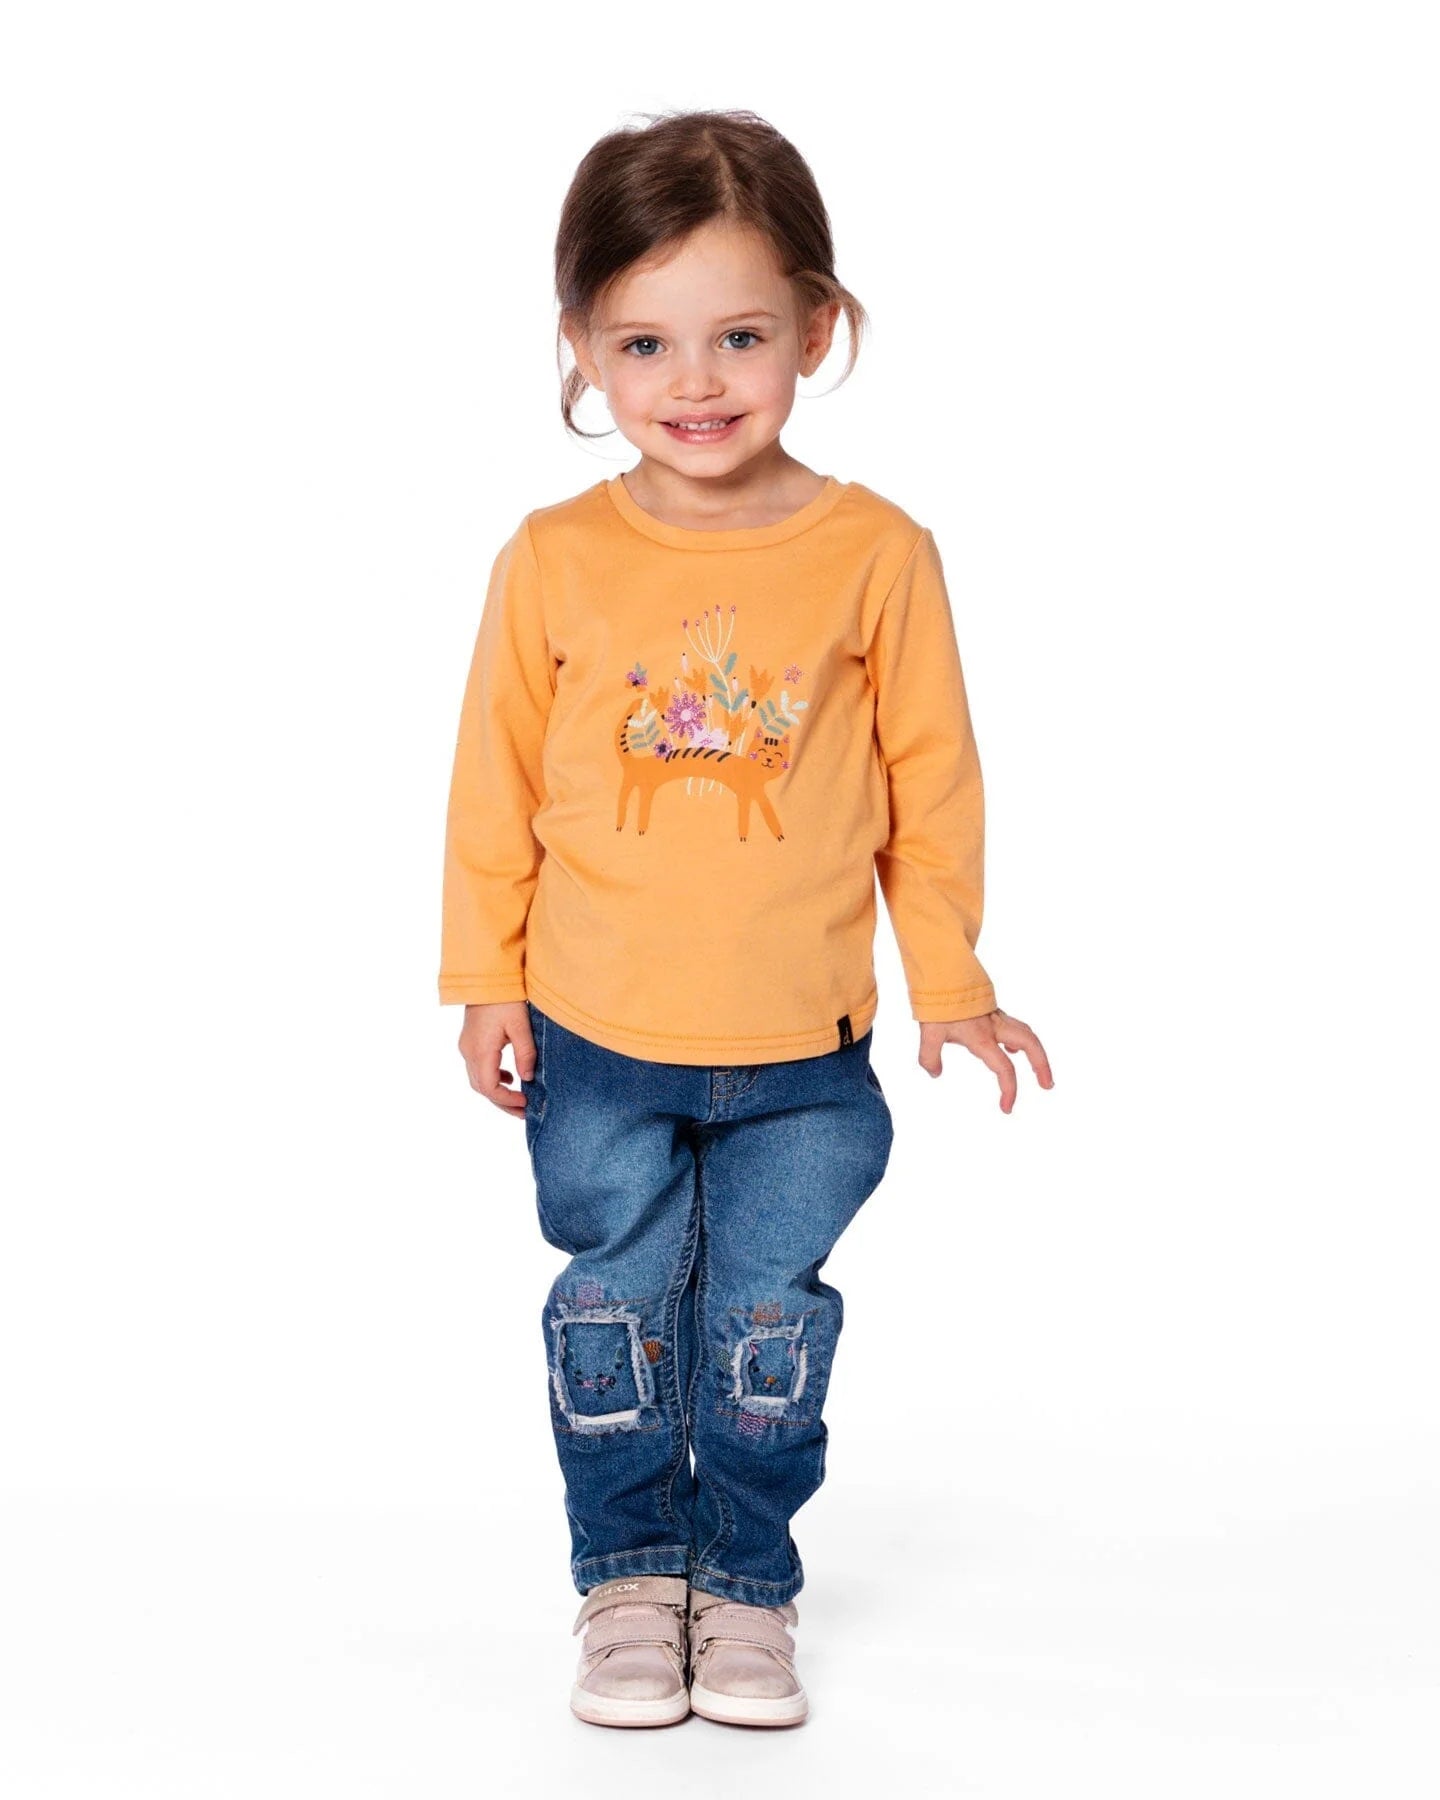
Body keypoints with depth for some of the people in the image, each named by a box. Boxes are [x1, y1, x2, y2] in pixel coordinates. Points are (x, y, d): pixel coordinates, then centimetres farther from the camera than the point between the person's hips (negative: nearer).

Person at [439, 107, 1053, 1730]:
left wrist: (949, 981, 5)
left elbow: (929, 776, 0)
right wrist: (485, 974, 5)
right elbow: (497, 777, 2)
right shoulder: (555, 559, -7)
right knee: (617, 1306, 11)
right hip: (593, 1043, 1)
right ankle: (630, 1572, 30)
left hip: (804, 1050, 0)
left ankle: (747, 1583, 29)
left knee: (767, 1319, 10)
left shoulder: (878, 552, -8)